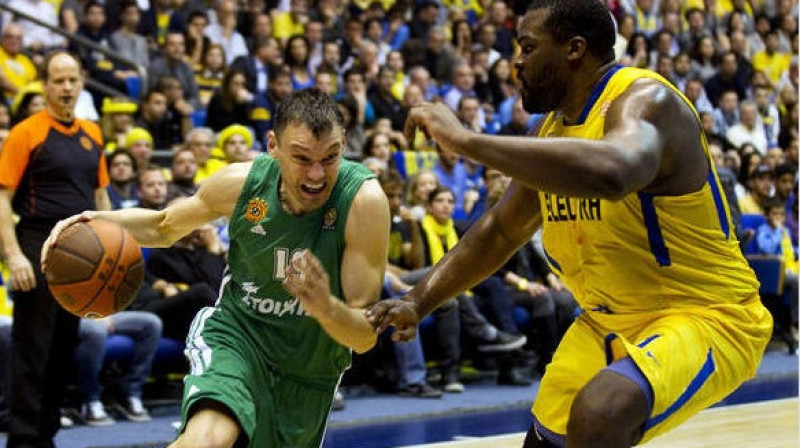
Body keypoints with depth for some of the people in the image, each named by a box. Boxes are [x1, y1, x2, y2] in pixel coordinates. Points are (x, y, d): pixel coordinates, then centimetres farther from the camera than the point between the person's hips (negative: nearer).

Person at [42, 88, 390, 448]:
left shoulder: (364, 199, -25)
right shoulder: (242, 182, -16)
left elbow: (367, 336, -24)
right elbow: (165, 226, 7)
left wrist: (327, 307, -47)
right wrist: (102, 220, -13)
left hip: (310, 371, 1)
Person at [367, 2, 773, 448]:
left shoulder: (645, 100, -22)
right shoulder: (553, 130, 5)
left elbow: (613, 173, -47)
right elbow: (500, 231, 18)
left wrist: (465, 139, -43)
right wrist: (418, 302, 6)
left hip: (707, 317, -9)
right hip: (611, 322, 9)